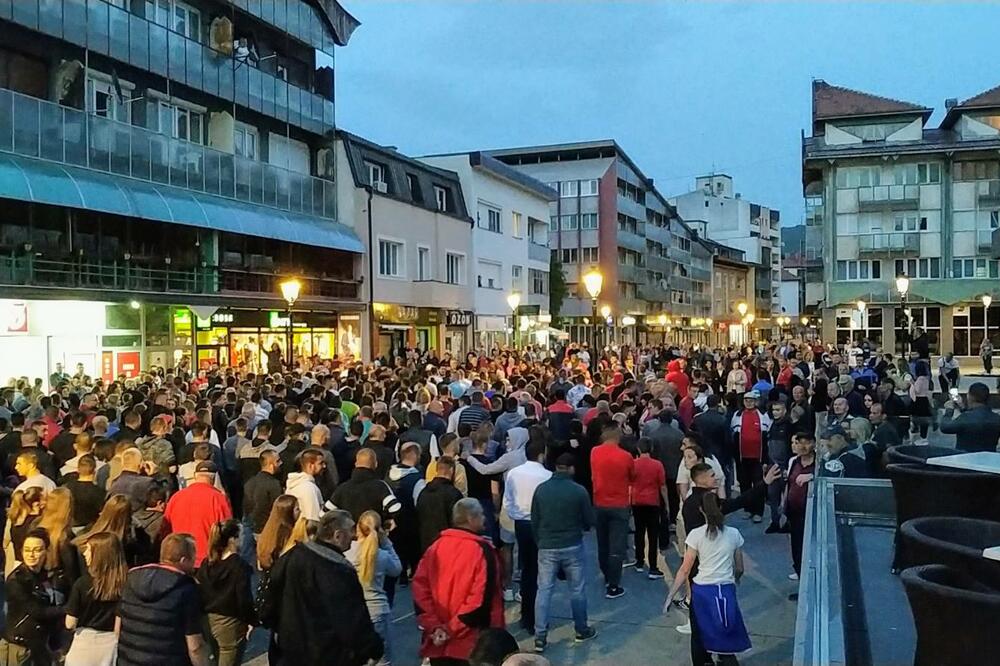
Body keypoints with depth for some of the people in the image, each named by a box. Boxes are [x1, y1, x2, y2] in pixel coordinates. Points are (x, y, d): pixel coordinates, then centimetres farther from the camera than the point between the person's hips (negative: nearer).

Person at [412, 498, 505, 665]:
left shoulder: (436, 546, 4)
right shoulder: (483, 551, -11)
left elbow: (420, 587, -1)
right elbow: (481, 599, -19)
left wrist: (434, 626, -4)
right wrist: (452, 629, -13)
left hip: (438, 641, 5)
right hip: (470, 642, -4)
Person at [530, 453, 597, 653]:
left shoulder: (540, 489, -5)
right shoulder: (579, 490, -12)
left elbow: (534, 521, 3)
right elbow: (590, 521, -2)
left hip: (547, 548, 2)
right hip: (572, 547, -2)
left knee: (544, 591, 6)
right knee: (577, 590, 13)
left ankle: (540, 637, 6)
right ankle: (581, 631, 26)